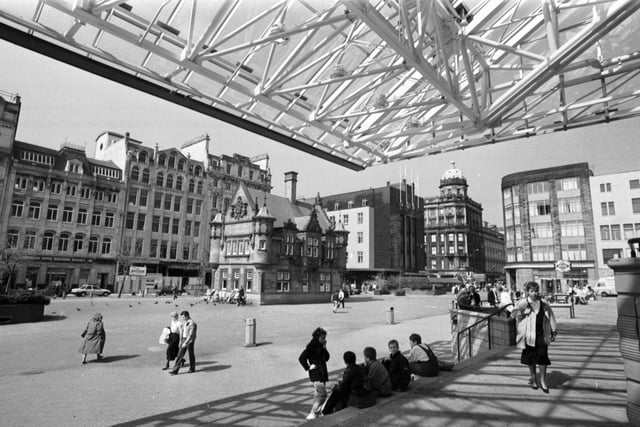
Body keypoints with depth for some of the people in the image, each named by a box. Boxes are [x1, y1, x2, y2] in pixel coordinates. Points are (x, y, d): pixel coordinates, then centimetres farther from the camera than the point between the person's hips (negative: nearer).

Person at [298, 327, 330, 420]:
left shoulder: (321, 346, 11)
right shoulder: (311, 346, -14)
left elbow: (326, 358, 10)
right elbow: (301, 358, -17)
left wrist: (324, 348, -3)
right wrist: (308, 367, -14)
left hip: (323, 373, 8)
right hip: (316, 374, -8)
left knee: (318, 395, 13)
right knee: (322, 394, -14)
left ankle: (316, 413, 24)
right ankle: (313, 414, -6)